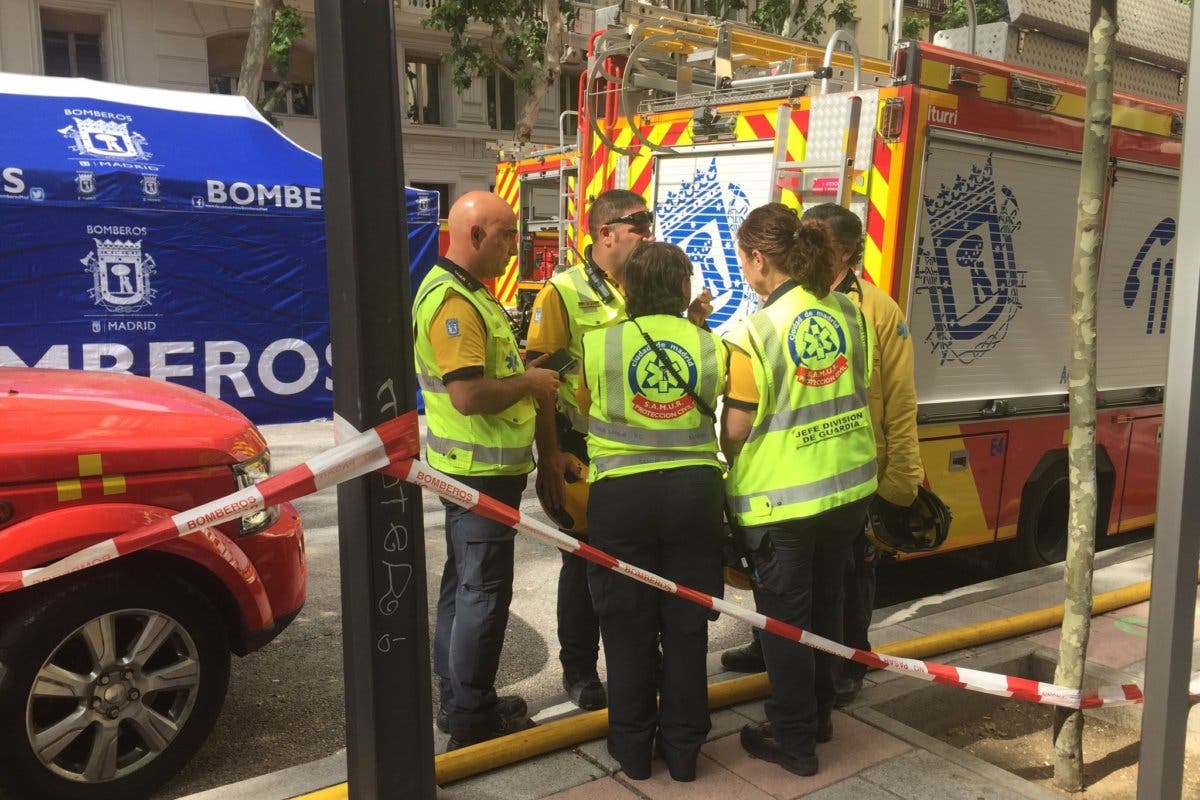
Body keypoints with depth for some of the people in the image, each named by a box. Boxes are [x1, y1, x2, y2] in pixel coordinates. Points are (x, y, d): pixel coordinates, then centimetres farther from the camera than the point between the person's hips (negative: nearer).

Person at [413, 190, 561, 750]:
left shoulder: (468, 293, 14)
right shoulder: (451, 300, -20)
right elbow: (468, 395, -28)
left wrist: (527, 370, 7)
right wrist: (529, 382, -15)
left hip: (477, 468, 11)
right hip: (481, 471, -11)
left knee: (464, 584, 17)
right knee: (483, 592, -1)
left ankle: (459, 701, 31)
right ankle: (473, 718, 13)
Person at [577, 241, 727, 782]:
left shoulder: (599, 344, -5)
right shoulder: (712, 347, -2)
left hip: (620, 494, -1)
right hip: (694, 490, 2)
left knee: (628, 629, 12)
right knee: (686, 626, 13)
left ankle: (633, 747, 24)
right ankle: (682, 748, 25)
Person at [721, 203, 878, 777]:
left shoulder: (756, 333, -19)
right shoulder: (848, 312, -1)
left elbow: (735, 431, -12)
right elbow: (859, 394, 10)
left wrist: (731, 466, 9)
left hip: (781, 496, -6)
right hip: (849, 484, 6)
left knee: (784, 618, 9)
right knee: (824, 604, 21)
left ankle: (793, 740, 22)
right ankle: (819, 715, 38)